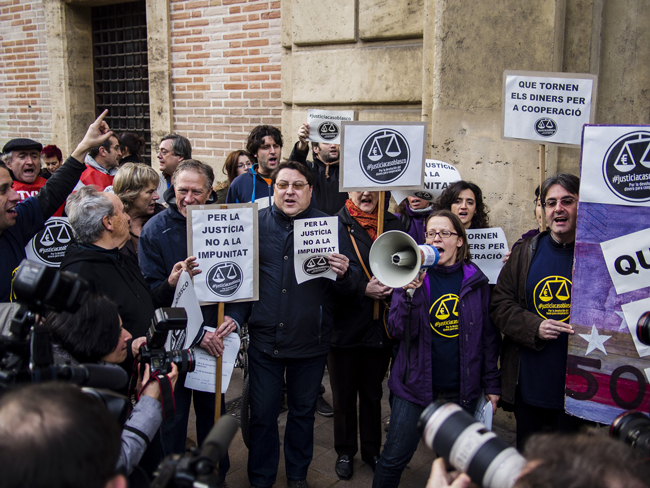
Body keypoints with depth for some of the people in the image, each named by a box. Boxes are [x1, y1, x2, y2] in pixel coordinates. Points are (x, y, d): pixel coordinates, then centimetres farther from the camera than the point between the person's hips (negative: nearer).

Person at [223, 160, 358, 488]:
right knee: (262, 415, 10)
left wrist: (344, 273, -25)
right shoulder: (256, 224, 1)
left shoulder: (330, 226, -3)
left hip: (311, 341, 0)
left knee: (303, 412, 17)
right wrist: (234, 316, -6)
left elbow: (350, 285, -3)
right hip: (264, 339, 1)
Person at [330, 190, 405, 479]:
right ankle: (345, 453, 32)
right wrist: (363, 290, -19)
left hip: (380, 326, 3)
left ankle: (372, 450, 36)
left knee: (373, 393, 18)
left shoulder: (393, 225, 5)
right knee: (344, 395, 13)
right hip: (345, 325, -3)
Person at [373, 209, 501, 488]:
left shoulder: (475, 280, -1)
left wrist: (491, 384, 4)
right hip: (417, 384, -1)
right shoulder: (413, 275, -4)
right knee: (394, 458, 4)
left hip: (462, 389, 2)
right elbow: (399, 331, -13)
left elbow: (489, 336, 4)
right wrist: (410, 292, -27)